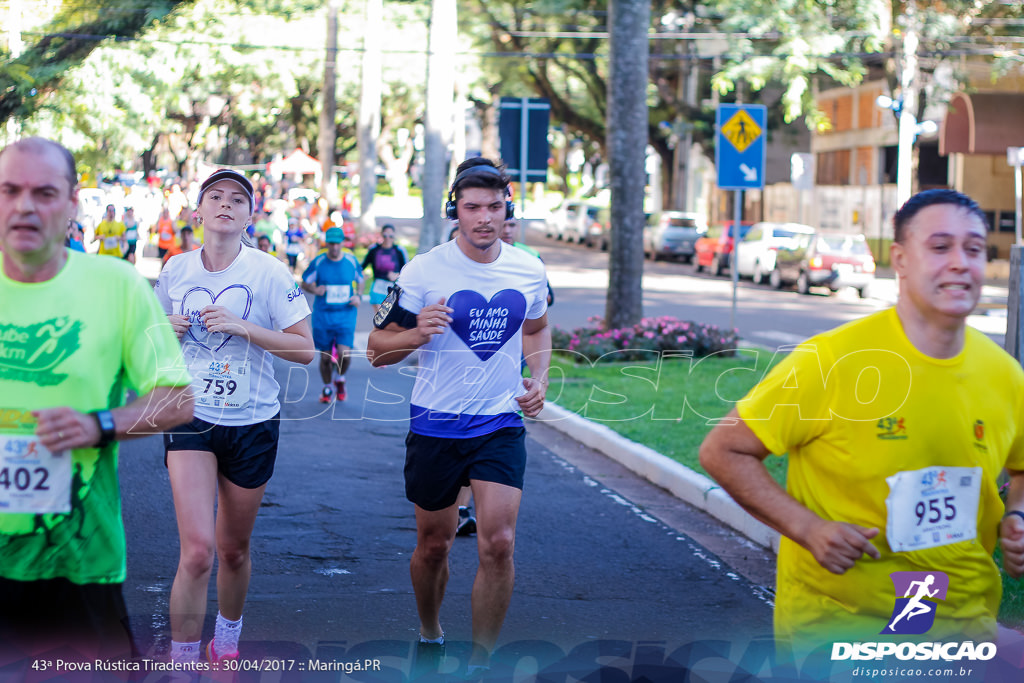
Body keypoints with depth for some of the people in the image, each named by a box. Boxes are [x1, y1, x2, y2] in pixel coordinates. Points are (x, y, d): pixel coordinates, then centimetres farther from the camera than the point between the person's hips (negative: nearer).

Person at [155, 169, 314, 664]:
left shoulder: (269, 272, -6)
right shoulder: (176, 270, 2)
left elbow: (305, 349, -8)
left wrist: (243, 327, -18)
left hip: (252, 423, 0)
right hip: (191, 418, 0)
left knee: (233, 549, 13)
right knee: (197, 550, -14)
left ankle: (226, 641, 38)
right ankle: (181, 662, -3)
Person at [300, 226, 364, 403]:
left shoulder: (351, 260, 2)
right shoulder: (318, 262, -1)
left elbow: (360, 280, 18)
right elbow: (305, 283, 8)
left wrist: (358, 296, 0)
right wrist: (315, 290, -13)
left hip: (346, 314, 0)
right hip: (323, 314, 0)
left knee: (344, 353, -15)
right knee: (325, 356, 4)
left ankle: (340, 378, 17)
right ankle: (327, 388, 27)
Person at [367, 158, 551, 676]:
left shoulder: (529, 271, 0)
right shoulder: (423, 271, -10)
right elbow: (377, 349, -5)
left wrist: (538, 379, 4)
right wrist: (417, 333, -25)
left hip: (501, 424, 1)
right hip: (436, 425, -1)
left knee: (498, 544, -11)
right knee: (433, 545, 12)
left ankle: (480, 664, 2)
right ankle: (429, 635, 39)